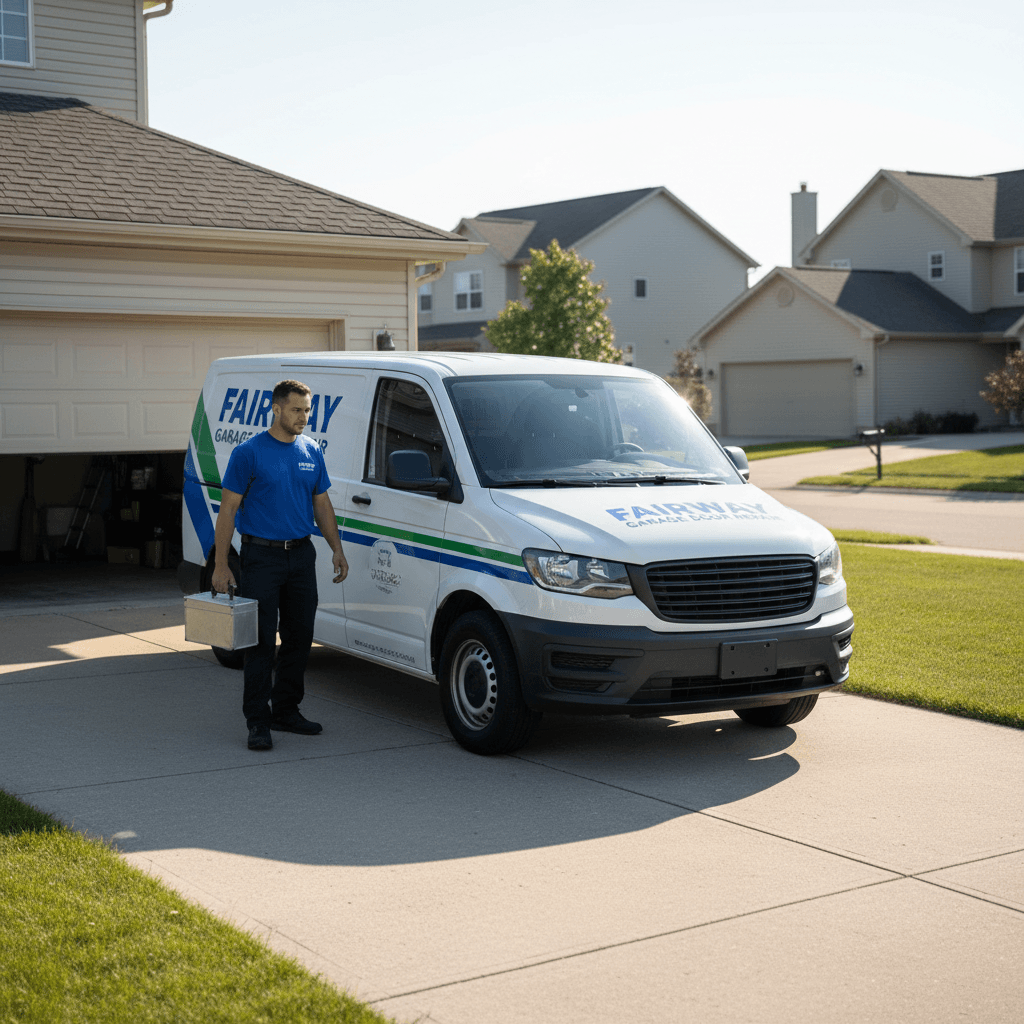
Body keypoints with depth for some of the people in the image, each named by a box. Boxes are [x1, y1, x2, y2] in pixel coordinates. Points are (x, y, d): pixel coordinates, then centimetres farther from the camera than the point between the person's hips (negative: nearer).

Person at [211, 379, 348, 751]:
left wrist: (337, 550, 9)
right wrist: (221, 565, -12)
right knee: (262, 641, -4)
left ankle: (286, 710, 22)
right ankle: (258, 721, 2)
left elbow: (322, 504, 17)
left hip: (302, 555, 5)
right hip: (262, 556, -5)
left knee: (299, 637, 9)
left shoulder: (312, 451, 8)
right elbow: (228, 509, -7)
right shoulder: (249, 452, -7)